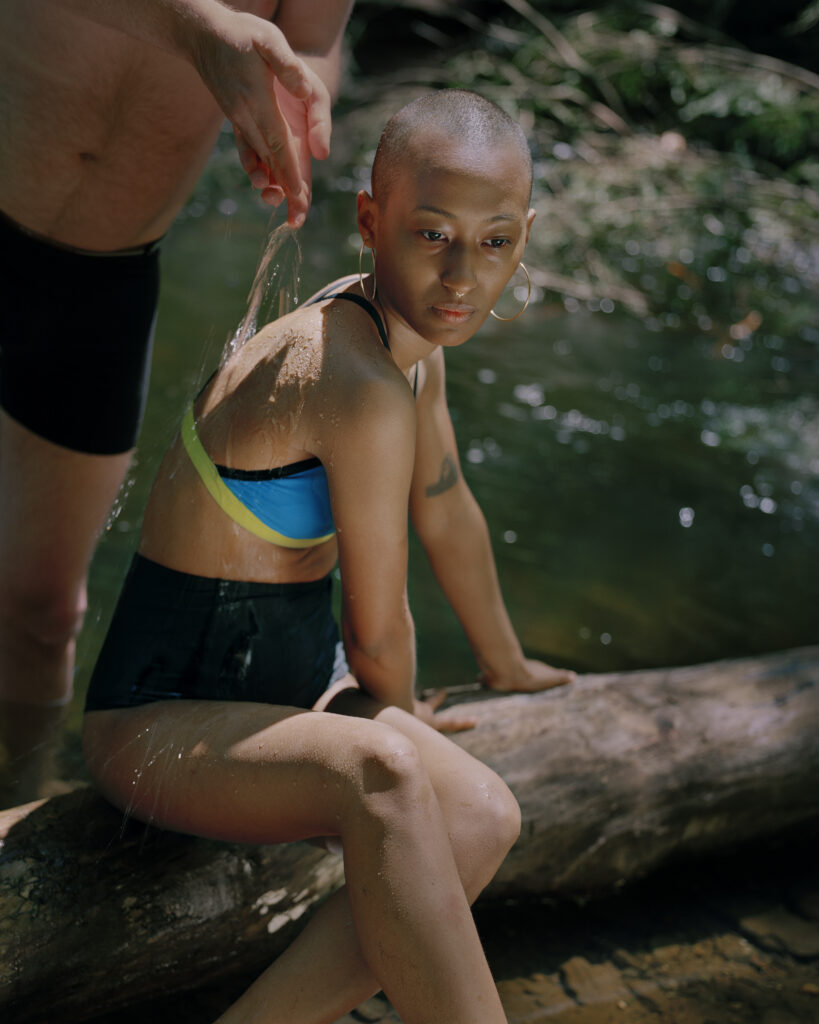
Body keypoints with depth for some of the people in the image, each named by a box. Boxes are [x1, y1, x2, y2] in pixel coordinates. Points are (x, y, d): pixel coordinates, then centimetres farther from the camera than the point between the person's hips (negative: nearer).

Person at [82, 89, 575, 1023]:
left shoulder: (409, 323, 0)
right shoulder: (360, 384, -28)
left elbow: (445, 510, 16)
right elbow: (376, 631, -16)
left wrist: (506, 665, 29)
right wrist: (402, 716, 7)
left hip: (293, 691, 8)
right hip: (157, 725, -8)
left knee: (481, 817, -20)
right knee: (382, 771, -38)